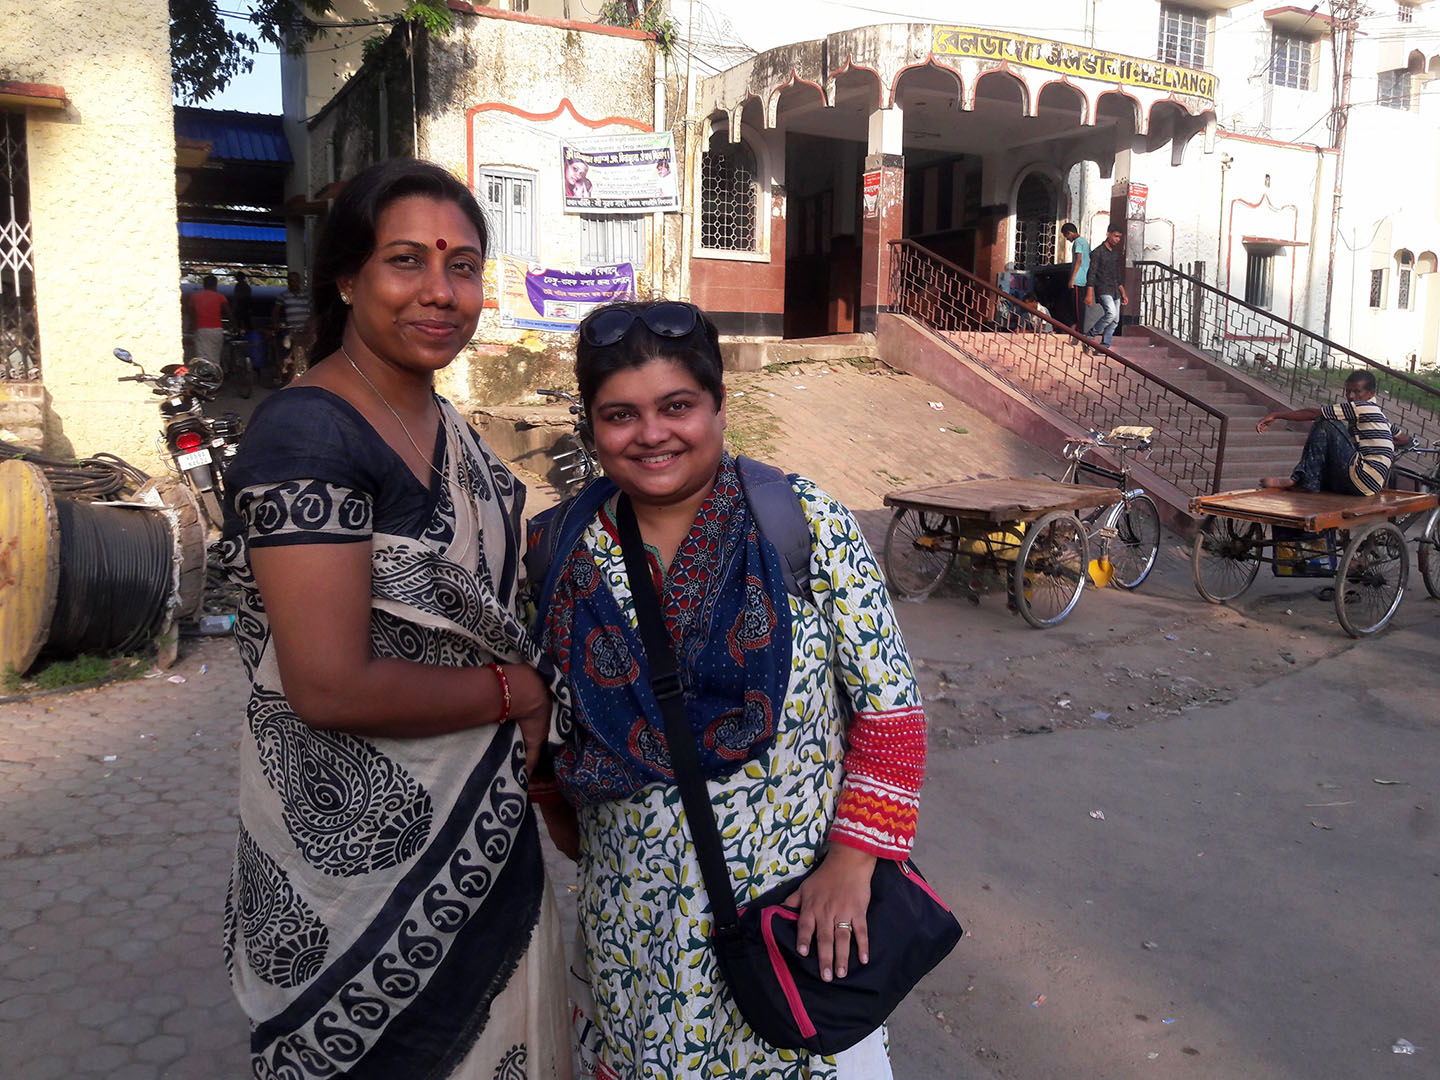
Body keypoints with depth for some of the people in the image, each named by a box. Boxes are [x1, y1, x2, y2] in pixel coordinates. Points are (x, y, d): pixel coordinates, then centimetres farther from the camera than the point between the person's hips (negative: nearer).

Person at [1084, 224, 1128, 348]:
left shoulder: (1116, 253, 17)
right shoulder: (1098, 252, -5)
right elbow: (1092, 274, -10)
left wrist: (1123, 294, 20)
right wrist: (1089, 294, -16)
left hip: (1115, 291, 8)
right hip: (1103, 289, -8)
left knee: (1115, 321, 2)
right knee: (1111, 313, -26)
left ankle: (1104, 346, 7)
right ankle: (1090, 334, -11)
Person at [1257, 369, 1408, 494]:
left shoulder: (1361, 407, -6)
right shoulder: (1378, 413, 21)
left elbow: (1312, 414, -10)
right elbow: (1405, 439, 33)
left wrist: (1276, 415, -8)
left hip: (1361, 480, -10)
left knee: (1324, 425, -11)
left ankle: (1303, 479, -13)